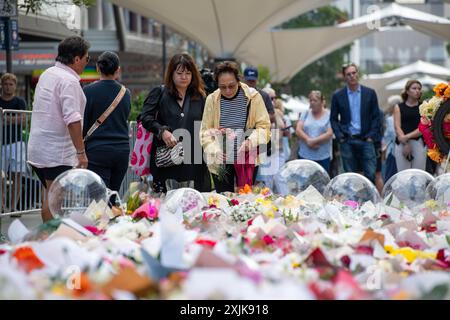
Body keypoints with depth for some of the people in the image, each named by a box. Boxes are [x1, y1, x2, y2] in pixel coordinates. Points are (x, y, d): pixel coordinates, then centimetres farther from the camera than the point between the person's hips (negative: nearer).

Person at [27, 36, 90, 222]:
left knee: (51, 196, 16)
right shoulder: (69, 81, -16)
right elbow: (72, 120, -23)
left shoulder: (46, 74, 13)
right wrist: (81, 152, -20)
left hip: (37, 149, 9)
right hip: (58, 153, -9)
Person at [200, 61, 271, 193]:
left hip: (247, 160, -1)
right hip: (221, 162, 1)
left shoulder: (253, 96, -4)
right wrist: (215, 151, -15)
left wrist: (250, 142, -22)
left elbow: (264, 127, -3)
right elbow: (205, 131, 2)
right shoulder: (212, 99, 0)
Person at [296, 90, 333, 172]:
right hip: (304, 156, 2)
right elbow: (298, 130, 1)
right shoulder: (305, 114, 11)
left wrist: (314, 141, -15)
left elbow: (329, 134, -8)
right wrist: (308, 140, -14)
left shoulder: (328, 115, 3)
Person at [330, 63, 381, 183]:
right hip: (347, 141, 0)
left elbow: (376, 116, 5)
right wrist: (340, 136, -4)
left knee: (371, 174, -6)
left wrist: (371, 136, -5)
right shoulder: (338, 96, 5)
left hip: (365, 140, 0)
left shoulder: (370, 93, 5)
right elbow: (333, 119, 8)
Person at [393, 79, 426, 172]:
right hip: (402, 143, 0)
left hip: (419, 143, 0)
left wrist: (408, 136, -12)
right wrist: (405, 143, -10)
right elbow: (397, 127, 2)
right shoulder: (399, 107, 12)